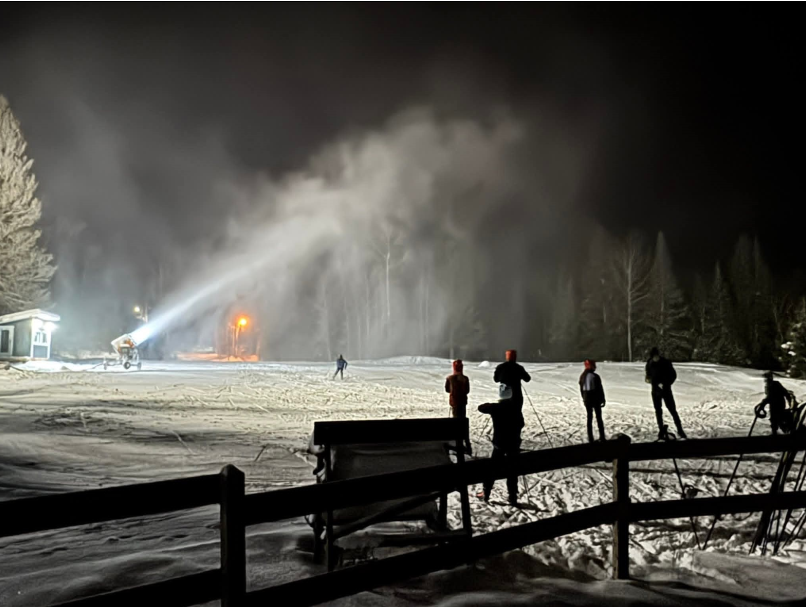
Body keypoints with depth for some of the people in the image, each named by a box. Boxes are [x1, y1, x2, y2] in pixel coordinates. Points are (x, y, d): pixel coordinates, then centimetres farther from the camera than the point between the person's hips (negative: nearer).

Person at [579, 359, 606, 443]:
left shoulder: (582, 376, 2)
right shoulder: (595, 376, -16)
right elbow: (600, 389, -11)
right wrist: (602, 400, -2)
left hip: (587, 399, 4)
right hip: (596, 399, -4)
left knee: (589, 417, 9)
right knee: (599, 417, 7)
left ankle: (590, 438, 8)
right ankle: (602, 437, 10)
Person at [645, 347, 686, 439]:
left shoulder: (666, 362, -10)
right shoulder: (649, 364, 0)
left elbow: (673, 375, -7)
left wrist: (665, 384, -19)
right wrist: (648, 379, -10)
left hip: (666, 390, -3)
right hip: (655, 390, 3)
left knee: (672, 410, -5)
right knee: (658, 411, 7)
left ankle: (680, 430, 1)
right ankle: (661, 430, 14)